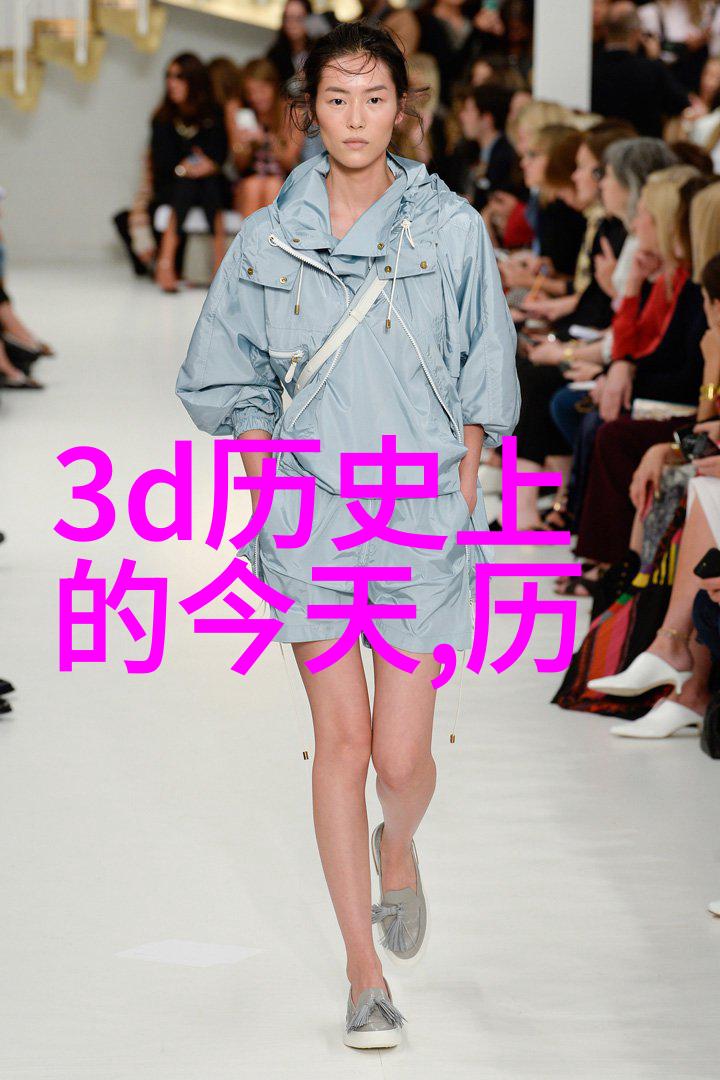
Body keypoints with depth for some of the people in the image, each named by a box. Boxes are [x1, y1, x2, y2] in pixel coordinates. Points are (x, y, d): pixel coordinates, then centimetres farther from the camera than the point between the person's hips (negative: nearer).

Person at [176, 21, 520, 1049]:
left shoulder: (451, 228, 2)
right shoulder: (267, 239, 4)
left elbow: (484, 377, 8)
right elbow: (226, 376, 13)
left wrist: (463, 484, 0)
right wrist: (262, 468, 1)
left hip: (421, 518, -1)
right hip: (308, 512, 1)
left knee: (402, 755, -4)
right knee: (342, 739, -1)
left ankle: (398, 852, 34)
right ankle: (365, 974, 8)